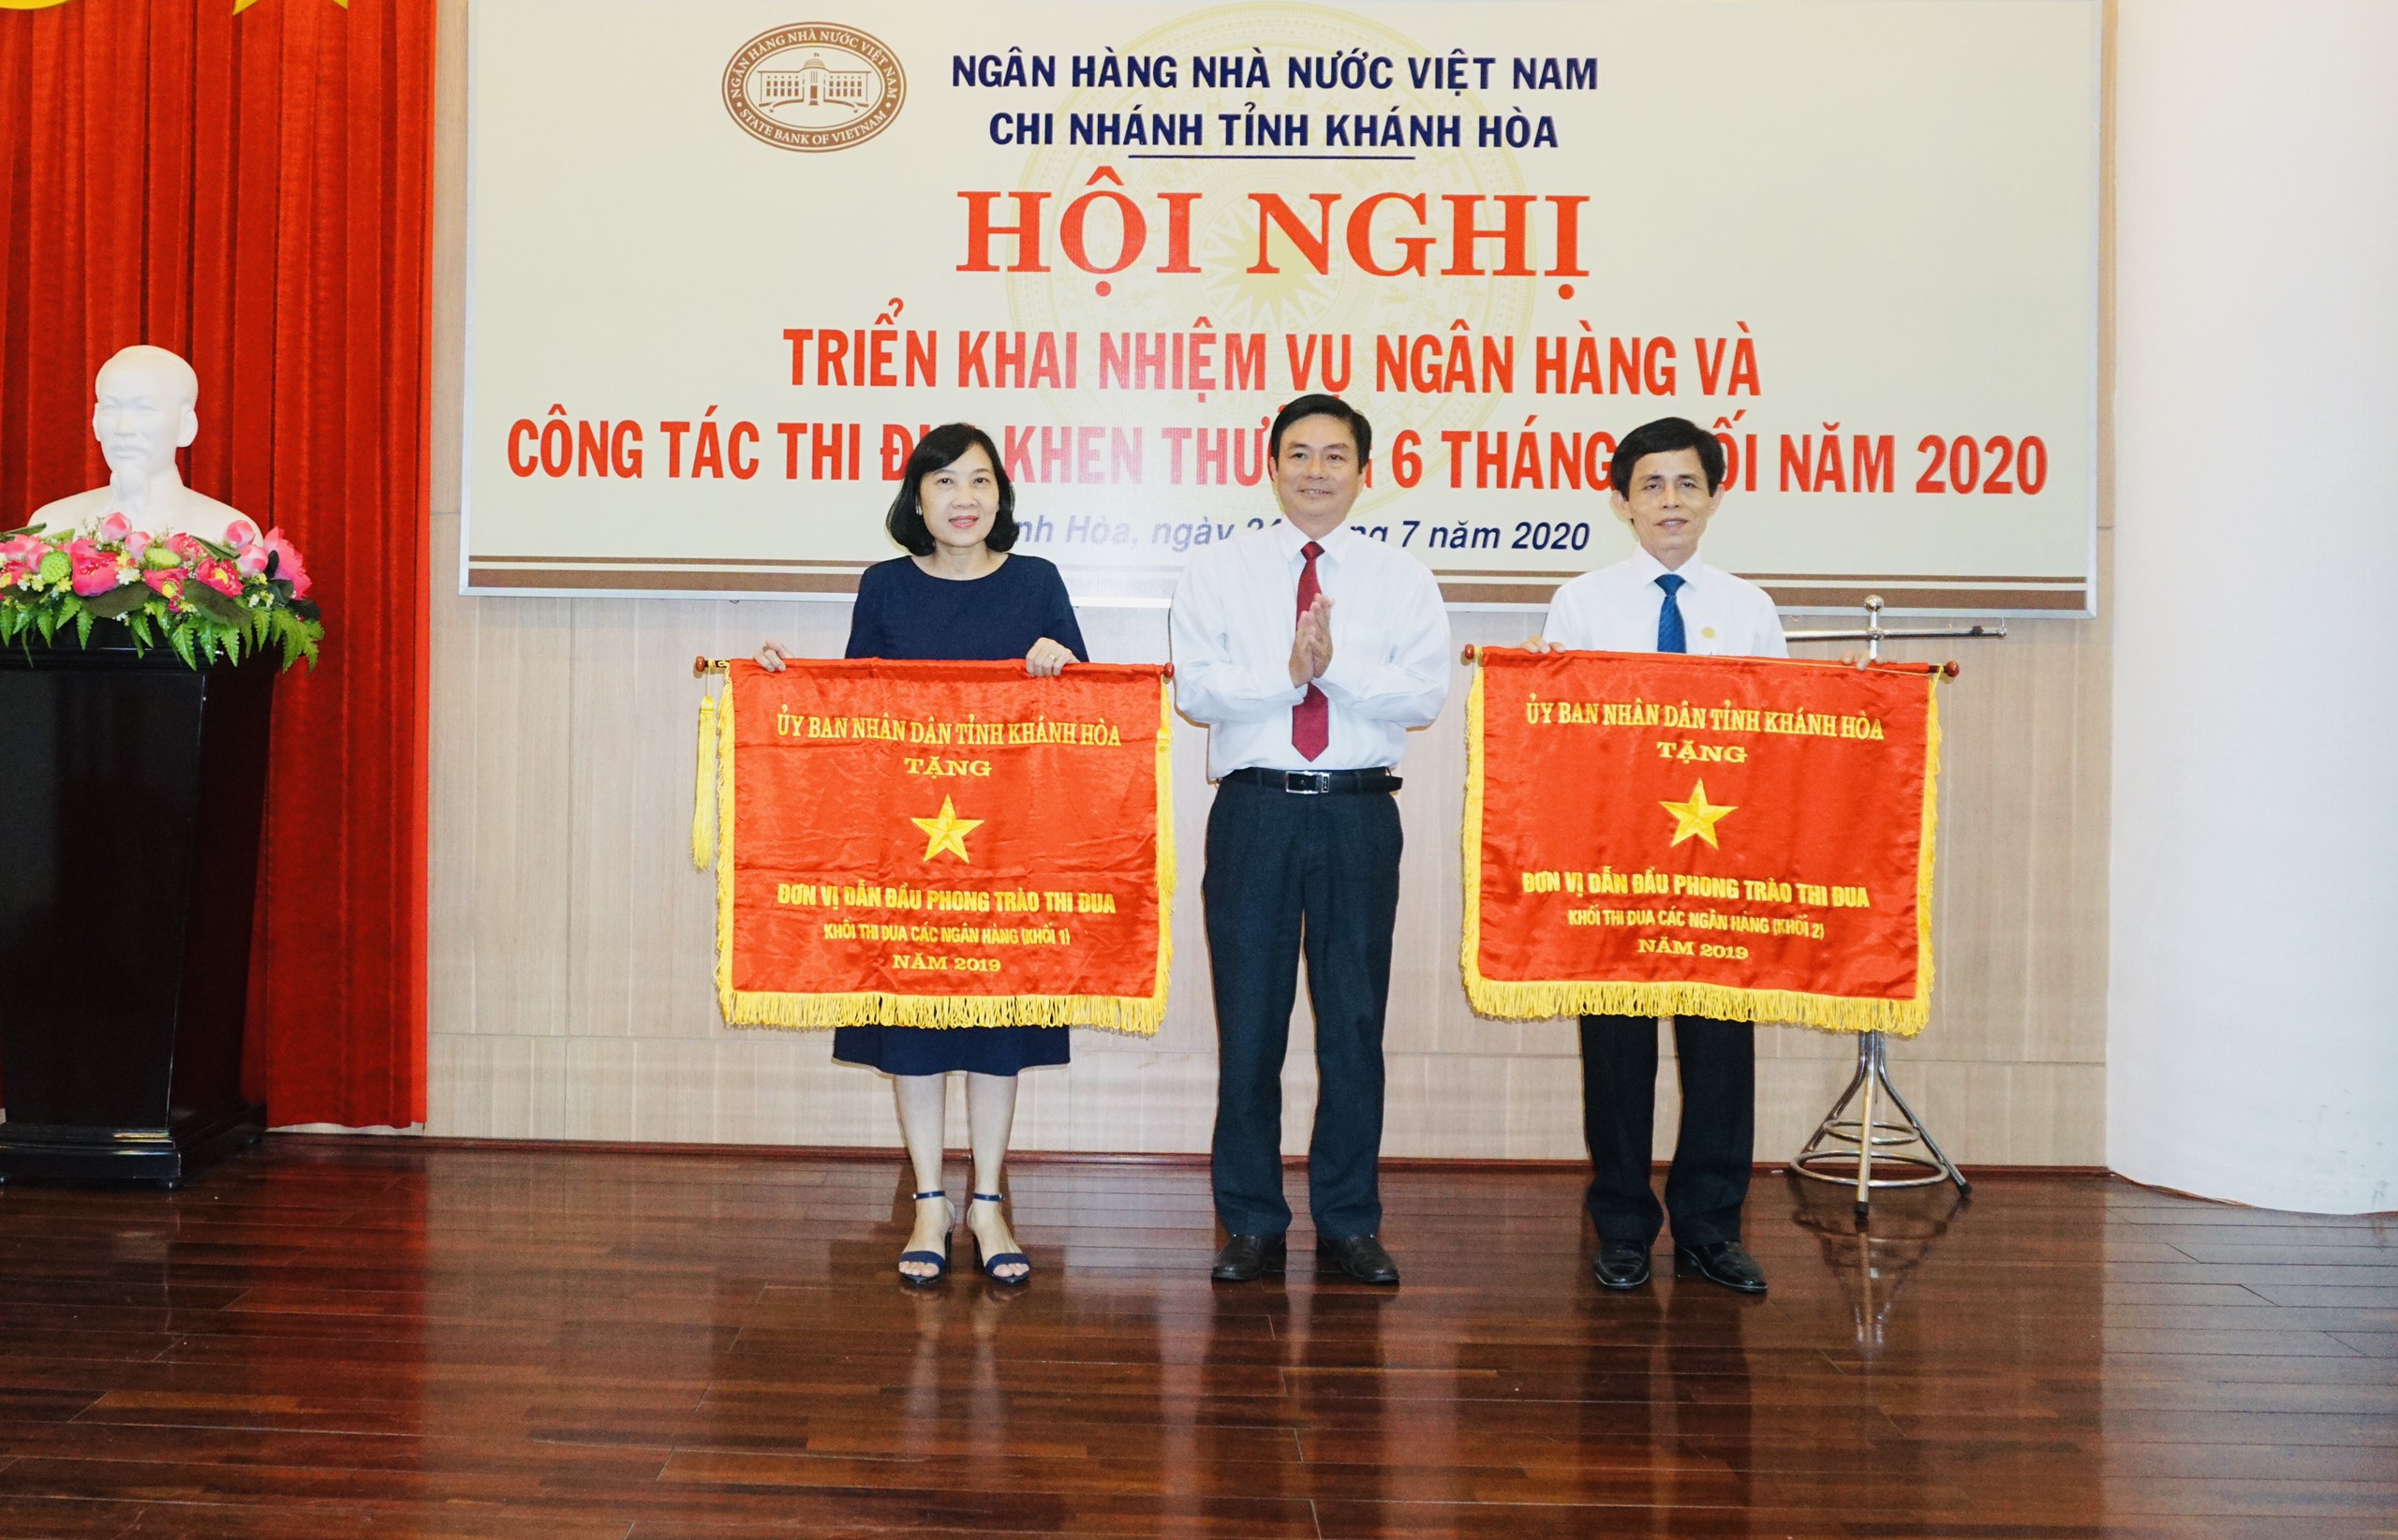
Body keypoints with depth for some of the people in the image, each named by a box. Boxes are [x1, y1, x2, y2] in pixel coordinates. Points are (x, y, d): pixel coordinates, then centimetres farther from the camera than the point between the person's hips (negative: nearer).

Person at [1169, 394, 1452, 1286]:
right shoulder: (1220, 571, 7)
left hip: (1360, 812, 1)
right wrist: (1288, 675, -15)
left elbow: (1426, 694, -4)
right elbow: (1194, 688, -4)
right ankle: (1251, 1222, 15)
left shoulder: (1401, 579, 9)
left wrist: (1337, 665, -15)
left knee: (1356, 1017, 5)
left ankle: (1349, 1221, 17)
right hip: (1255, 809, 0)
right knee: (1248, 1019, 3)